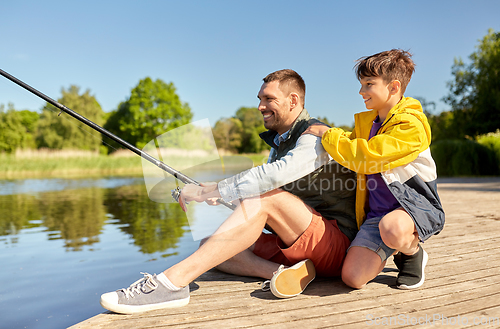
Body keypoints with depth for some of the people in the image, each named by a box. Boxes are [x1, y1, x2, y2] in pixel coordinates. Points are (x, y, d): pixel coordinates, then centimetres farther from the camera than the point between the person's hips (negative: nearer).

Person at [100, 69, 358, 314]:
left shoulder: (317, 136, -10)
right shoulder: (279, 144, 19)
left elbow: (275, 175, -28)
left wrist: (208, 191, -25)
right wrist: (218, 196, -2)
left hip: (335, 245, -8)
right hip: (292, 245, 8)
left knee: (263, 198, -32)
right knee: (209, 246, -4)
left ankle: (171, 282, -37)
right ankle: (281, 272, -24)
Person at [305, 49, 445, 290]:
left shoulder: (410, 125, -15)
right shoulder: (366, 122, 12)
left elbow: (364, 157, -23)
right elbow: (352, 142, 35)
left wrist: (328, 135, -12)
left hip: (416, 205, -6)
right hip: (376, 213, 6)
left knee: (390, 228, -42)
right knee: (352, 278, -13)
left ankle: (412, 253, -4)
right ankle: (393, 250, 17)